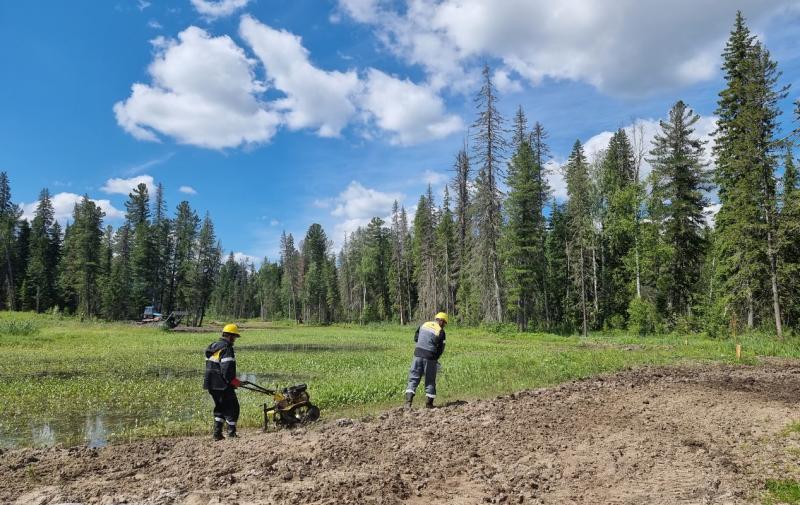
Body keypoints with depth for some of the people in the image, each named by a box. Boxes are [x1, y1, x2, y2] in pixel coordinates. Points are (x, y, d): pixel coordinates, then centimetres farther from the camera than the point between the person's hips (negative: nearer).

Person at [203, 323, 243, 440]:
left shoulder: (213, 347, 14)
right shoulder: (226, 348, -15)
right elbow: (227, 369, -23)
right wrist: (235, 381, -12)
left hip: (211, 384, 9)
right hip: (223, 385, -9)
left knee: (220, 407, 19)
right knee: (232, 408, 3)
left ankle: (217, 433, 16)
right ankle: (231, 433, 6)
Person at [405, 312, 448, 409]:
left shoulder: (424, 325, 9)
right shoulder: (440, 331, -4)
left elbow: (415, 338, 17)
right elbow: (440, 348, -2)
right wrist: (435, 359, 13)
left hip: (418, 354, 4)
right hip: (430, 357, -3)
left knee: (413, 378, 7)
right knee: (430, 381, 10)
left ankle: (408, 402, -4)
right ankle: (429, 403, 17)